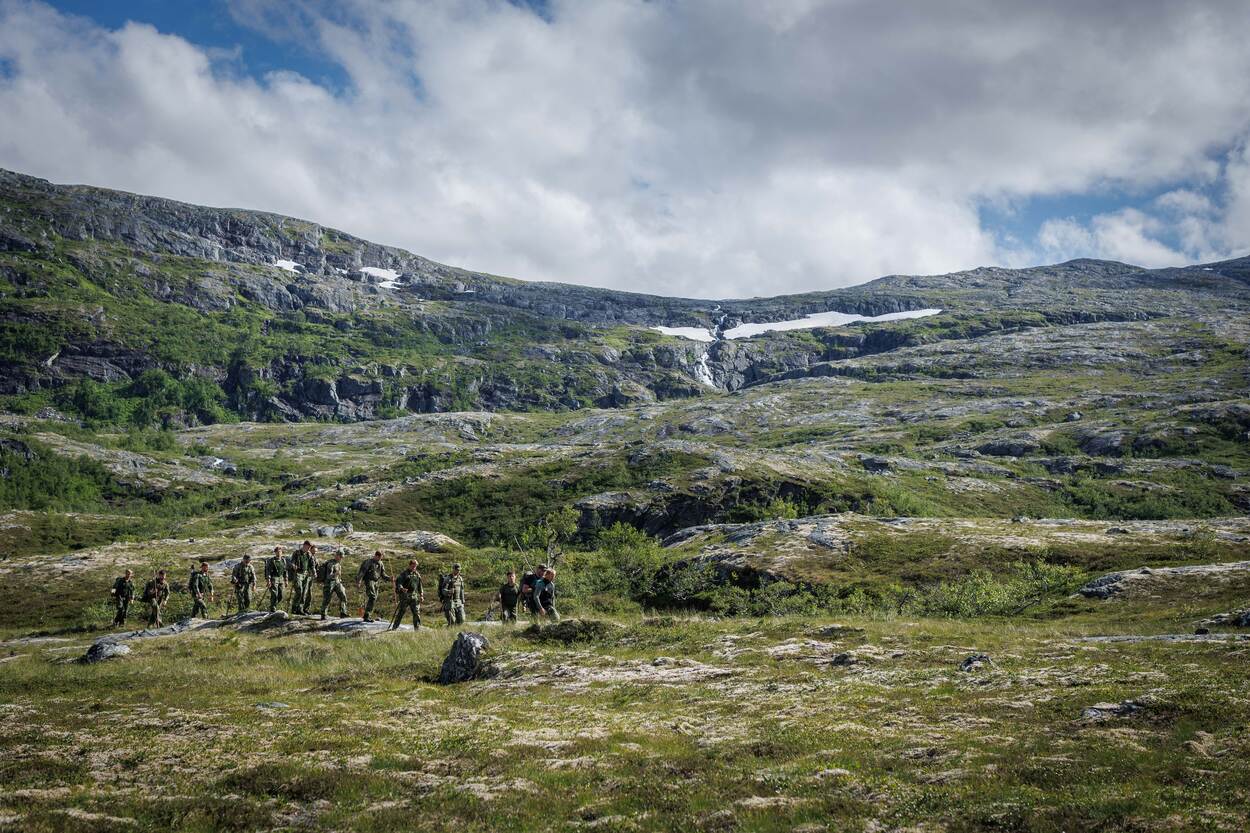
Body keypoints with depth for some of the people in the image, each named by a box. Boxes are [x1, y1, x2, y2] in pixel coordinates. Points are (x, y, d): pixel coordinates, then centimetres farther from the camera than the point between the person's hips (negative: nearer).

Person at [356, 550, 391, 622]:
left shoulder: (381, 564, 15)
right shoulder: (369, 562, -4)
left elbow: (383, 575, 17)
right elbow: (362, 572, -8)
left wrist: (389, 578, -1)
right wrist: (358, 581, -16)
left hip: (376, 582, 7)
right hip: (369, 581, -7)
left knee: (375, 599, 7)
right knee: (372, 597, -20)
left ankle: (367, 616, 19)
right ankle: (367, 616, -21)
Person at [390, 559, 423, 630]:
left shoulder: (417, 574, 15)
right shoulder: (404, 574, -1)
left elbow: (420, 586, 21)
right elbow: (398, 583, -11)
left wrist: (421, 595, 16)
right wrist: (401, 588, -31)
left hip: (414, 596, 4)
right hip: (405, 596, -4)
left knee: (416, 612, -1)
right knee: (401, 612, -3)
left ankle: (417, 628, 5)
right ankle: (394, 627, 4)